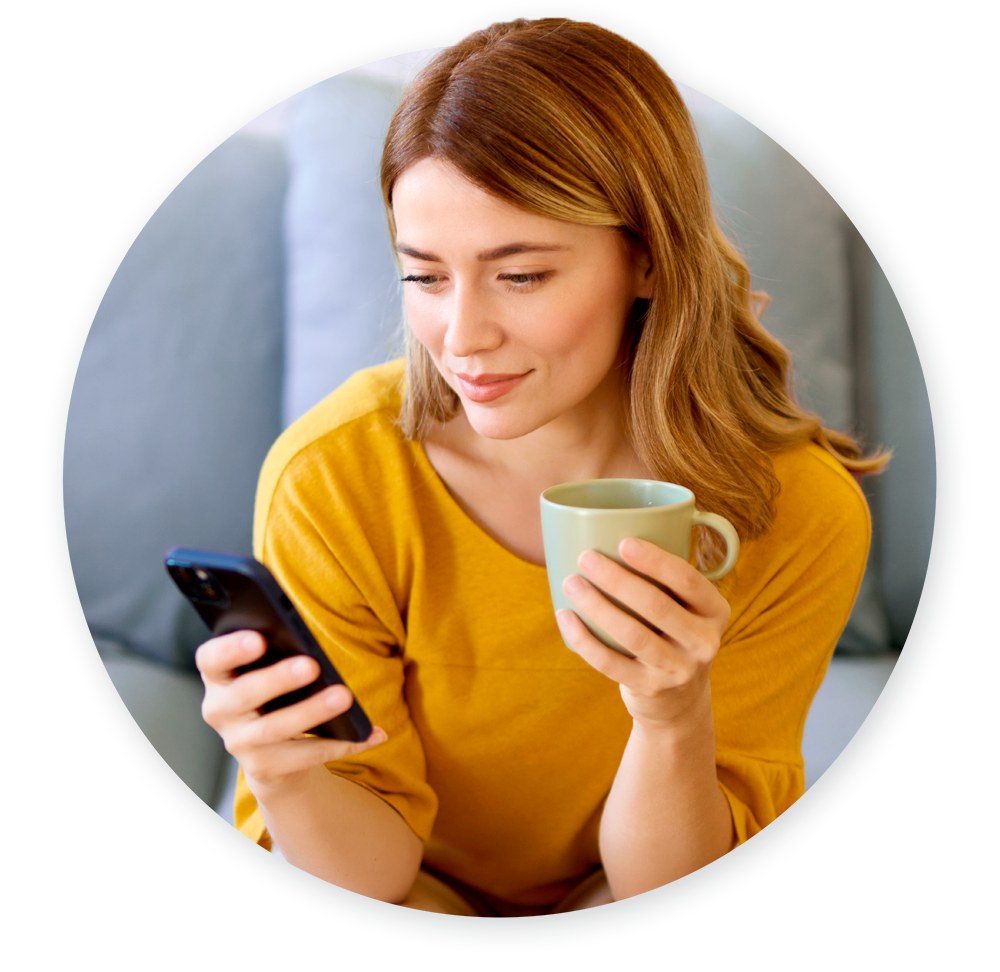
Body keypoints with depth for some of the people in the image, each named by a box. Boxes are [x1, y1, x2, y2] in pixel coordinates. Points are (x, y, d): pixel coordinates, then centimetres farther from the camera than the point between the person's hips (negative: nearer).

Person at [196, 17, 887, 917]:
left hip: (615, 889, 1)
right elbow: (368, 868, -14)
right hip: (418, 892, 0)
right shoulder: (329, 480, -23)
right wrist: (285, 780, -36)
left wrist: (676, 723, -36)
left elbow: (665, 893, -16)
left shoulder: (799, 512, -22)